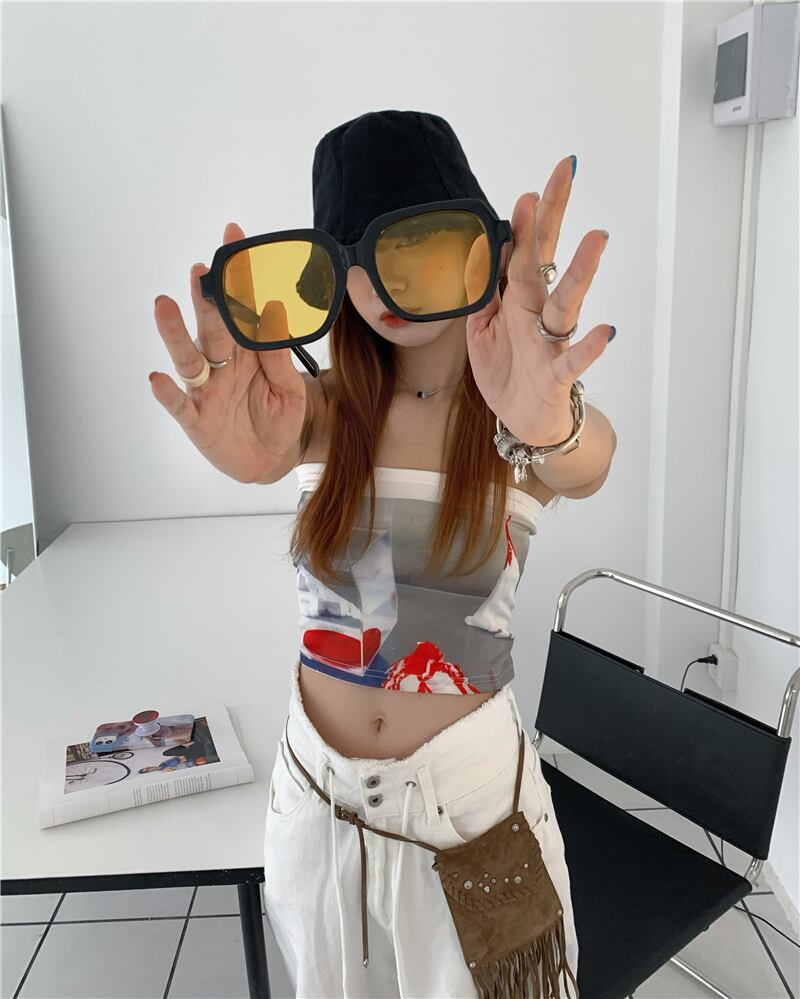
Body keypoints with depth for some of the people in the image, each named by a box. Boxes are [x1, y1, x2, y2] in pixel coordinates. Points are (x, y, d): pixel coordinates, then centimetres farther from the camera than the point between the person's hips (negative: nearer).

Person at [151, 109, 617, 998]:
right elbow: (257, 450, -30)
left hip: (472, 781, -1)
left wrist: (549, 424, -60)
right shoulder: (321, 406, -8)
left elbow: (589, 461, -35)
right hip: (318, 782, 2)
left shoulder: (523, 422, -13)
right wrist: (243, 449, -55)